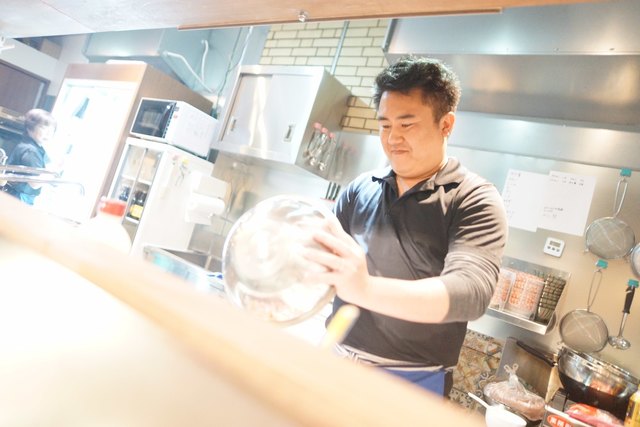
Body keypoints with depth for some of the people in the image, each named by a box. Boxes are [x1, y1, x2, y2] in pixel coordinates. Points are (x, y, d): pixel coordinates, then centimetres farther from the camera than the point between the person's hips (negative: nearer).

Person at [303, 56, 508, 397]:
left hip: (412, 381, -4)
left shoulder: (475, 201, -10)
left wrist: (366, 289, -40)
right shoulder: (360, 189, 2)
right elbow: (322, 254, 7)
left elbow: (471, 291, -24)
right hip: (335, 359, 4)